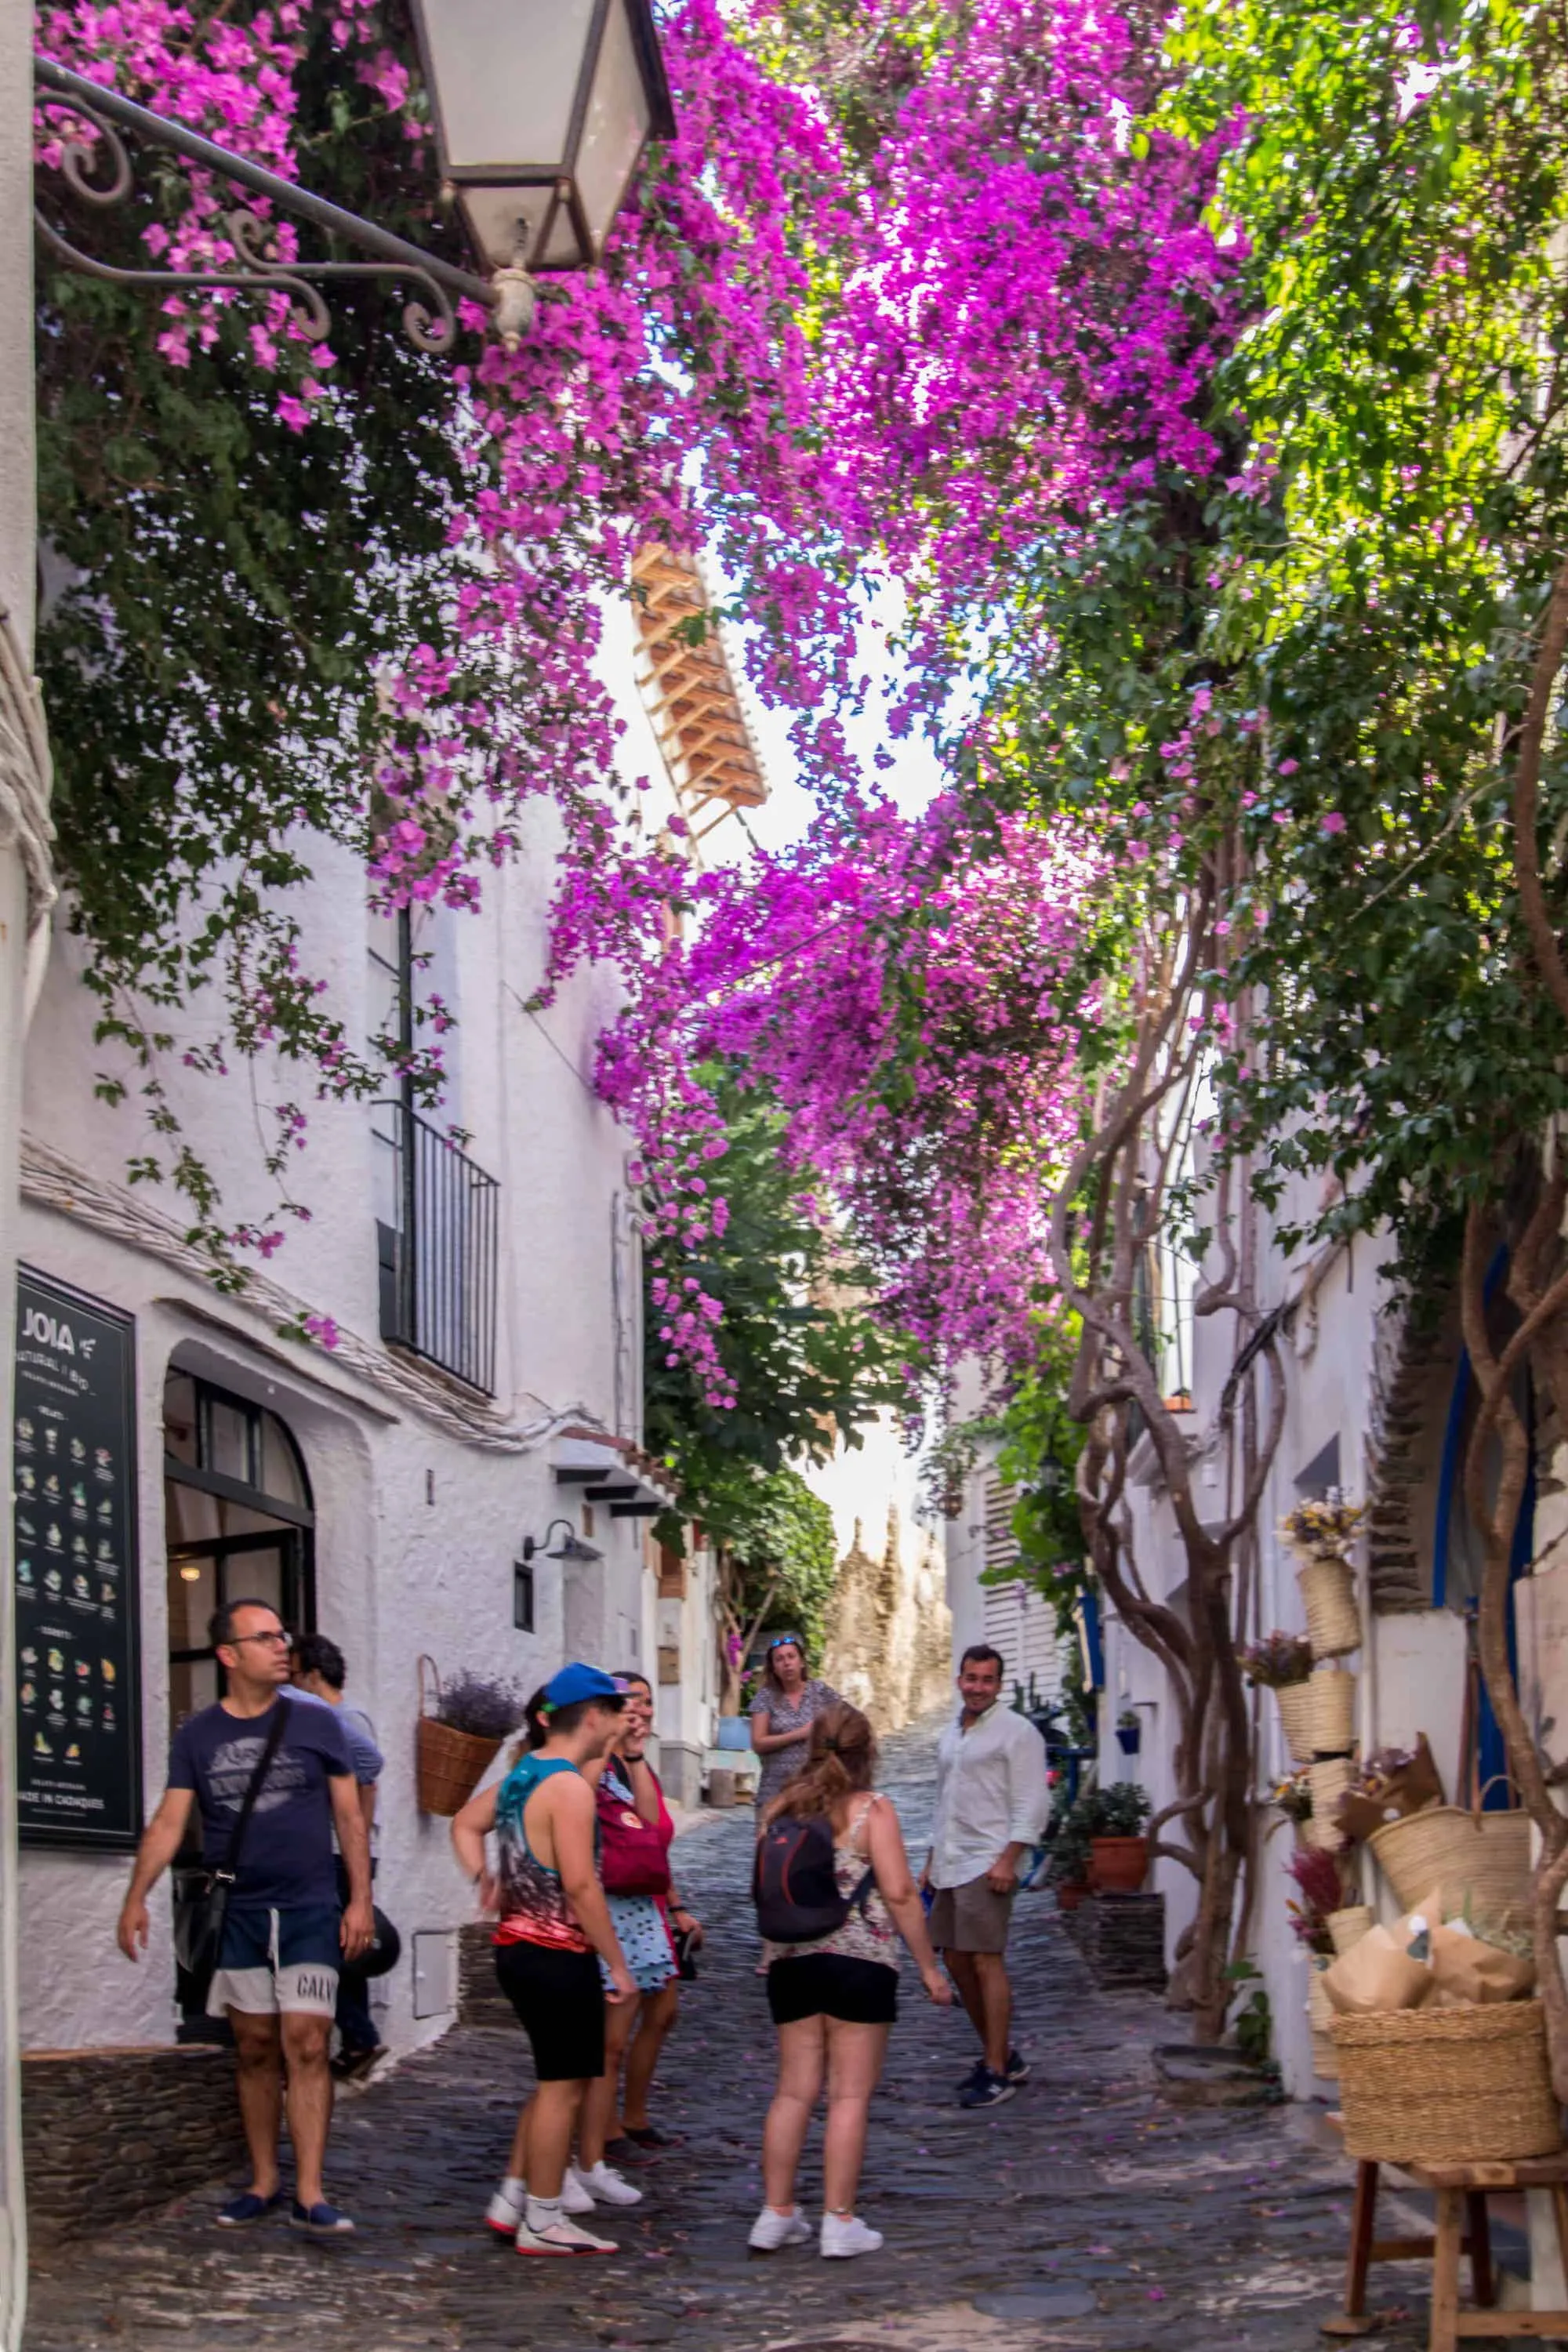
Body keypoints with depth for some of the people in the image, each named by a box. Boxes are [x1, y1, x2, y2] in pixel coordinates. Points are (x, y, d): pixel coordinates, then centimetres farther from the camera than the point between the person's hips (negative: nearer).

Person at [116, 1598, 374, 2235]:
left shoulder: (315, 1724, 2)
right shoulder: (197, 1736, 4)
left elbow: (349, 1817, 4)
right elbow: (169, 1822, -1)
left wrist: (361, 1900, -2)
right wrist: (137, 1896, -13)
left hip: (309, 1909, -2)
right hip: (236, 1913, 2)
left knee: (306, 2046, -8)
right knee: (256, 2050, 9)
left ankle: (310, 2196, -8)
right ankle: (264, 2182, 20)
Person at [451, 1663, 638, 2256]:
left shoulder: (522, 1773, 11)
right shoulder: (569, 1786, -18)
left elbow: (466, 1824, 25)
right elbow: (579, 1885, -22)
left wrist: (484, 1880, 11)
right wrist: (618, 1965, -17)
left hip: (519, 1946, 9)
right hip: (558, 1955, -9)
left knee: (555, 2082, 20)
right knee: (563, 2088, 1)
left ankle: (512, 2200, 25)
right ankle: (544, 2223, 9)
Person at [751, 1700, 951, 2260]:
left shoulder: (782, 1809, 6)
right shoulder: (873, 1810, -8)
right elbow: (899, 1894, -11)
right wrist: (929, 1967, -5)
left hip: (789, 1961, 5)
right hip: (858, 1961, -5)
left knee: (795, 2090, 11)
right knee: (850, 2093, 1)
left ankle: (776, 2214, 12)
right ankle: (839, 2223, 2)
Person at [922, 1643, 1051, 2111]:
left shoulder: (1016, 1732, -7)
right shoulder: (952, 1734, 17)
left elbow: (1031, 1803, -12)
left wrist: (1008, 1860, -20)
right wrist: (932, 1861, 21)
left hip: (987, 1865, -8)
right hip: (950, 1865, 8)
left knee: (986, 1963, -10)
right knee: (956, 1960, 10)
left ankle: (997, 2072, -5)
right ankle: (1000, 2055, 22)